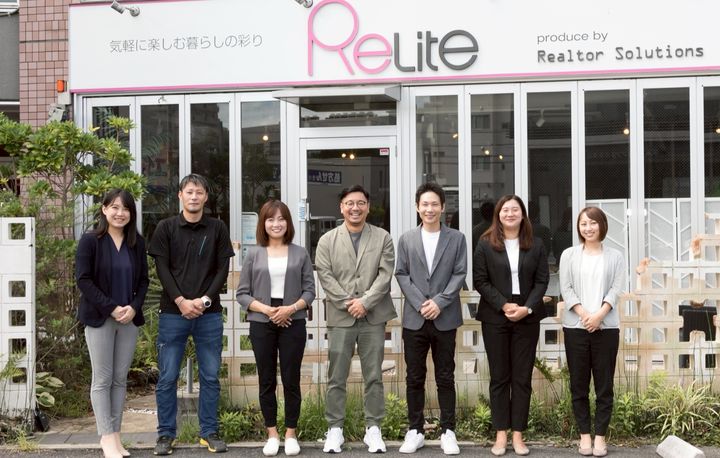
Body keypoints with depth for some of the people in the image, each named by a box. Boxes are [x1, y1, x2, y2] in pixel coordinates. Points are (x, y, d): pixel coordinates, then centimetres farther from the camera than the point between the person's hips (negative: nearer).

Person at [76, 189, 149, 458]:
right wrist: (111, 308, -16)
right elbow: (83, 279, -10)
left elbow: (143, 280, 8)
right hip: (99, 318, -4)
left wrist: (134, 308, -9)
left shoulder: (137, 243, 7)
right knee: (102, 379, -1)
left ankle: (115, 436, 12)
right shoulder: (90, 241, -4)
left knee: (120, 379, 6)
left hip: (129, 318, 4)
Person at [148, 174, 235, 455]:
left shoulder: (218, 229, 6)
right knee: (167, 377, 3)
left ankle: (209, 432, 16)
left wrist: (204, 299, -10)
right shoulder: (166, 228, 4)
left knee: (210, 377, 6)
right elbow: (162, 269, -1)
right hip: (173, 313, -1)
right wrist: (181, 301, -13)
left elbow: (222, 269, 3)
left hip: (209, 314, 1)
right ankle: (166, 434, 13)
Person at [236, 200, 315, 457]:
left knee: (291, 380, 3)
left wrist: (291, 308, -14)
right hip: (261, 325, 1)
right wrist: (266, 309, -12)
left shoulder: (300, 254, 4)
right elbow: (242, 294, 2)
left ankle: (291, 434, 14)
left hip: (293, 323, -1)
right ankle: (272, 435, 16)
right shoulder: (253, 255, 5)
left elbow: (310, 290, 3)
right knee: (266, 381, 6)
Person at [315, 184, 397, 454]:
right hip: (340, 317, 0)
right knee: (336, 378, 2)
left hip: (373, 317, 0)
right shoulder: (327, 240, 7)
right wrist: (347, 303, -11)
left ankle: (373, 429, 12)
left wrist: (365, 302, -13)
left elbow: (385, 274, -2)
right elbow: (325, 276, -2)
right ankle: (335, 429, 11)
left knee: (374, 376, 4)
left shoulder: (382, 238, 7)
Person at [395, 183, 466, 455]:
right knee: (415, 378, 5)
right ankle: (415, 431, 14)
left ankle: (448, 432, 11)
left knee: (445, 378, 4)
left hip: (445, 319, -1)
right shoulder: (406, 239, 8)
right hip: (414, 318, 1)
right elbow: (401, 275, 3)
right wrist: (420, 304, -10)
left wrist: (439, 302, -12)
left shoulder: (456, 238, 5)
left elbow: (460, 274, -1)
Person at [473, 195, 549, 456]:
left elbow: (542, 281, 2)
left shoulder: (536, 245, 6)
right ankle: (500, 435, 8)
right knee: (499, 377, 3)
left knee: (522, 377, 2)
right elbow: (480, 280, -3)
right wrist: (503, 305, -13)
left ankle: (518, 434, 8)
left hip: (527, 318, 1)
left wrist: (527, 308, -12)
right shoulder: (485, 244, 2)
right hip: (495, 318, -1)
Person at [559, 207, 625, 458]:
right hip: (575, 326, 0)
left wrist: (599, 314, -16)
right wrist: (583, 314, -14)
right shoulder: (569, 255, 8)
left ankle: (600, 436, 8)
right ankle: (584, 434, 12)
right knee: (579, 383, 4)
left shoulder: (615, 256, 8)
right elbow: (565, 289, -1)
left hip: (606, 326, 0)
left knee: (604, 384, 1)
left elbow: (616, 289, -1)